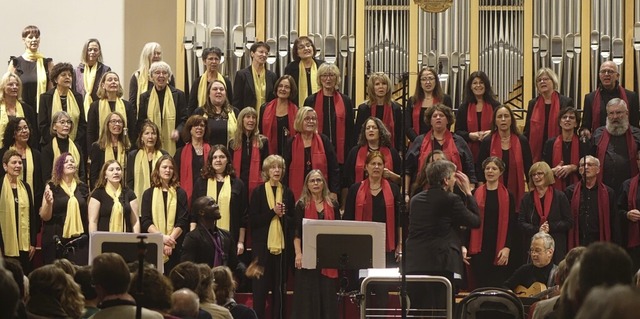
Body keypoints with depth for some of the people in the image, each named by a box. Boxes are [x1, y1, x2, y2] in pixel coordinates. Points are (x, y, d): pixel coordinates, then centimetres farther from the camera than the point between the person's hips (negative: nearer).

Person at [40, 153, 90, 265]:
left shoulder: (83, 188, 10)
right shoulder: (52, 187, 0)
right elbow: (45, 217, -3)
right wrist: (49, 203, -20)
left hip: (80, 242, 3)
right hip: (57, 241, -3)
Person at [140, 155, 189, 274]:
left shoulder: (180, 194, 9)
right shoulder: (148, 194, 10)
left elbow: (182, 222, 2)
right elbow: (145, 221, 2)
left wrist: (170, 238, -14)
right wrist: (162, 236, -14)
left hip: (174, 247, 0)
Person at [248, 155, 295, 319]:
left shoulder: (287, 193, 8)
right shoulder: (258, 192, 1)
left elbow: (293, 222, 10)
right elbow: (252, 220, -5)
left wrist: (283, 215, -10)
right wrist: (272, 212, -14)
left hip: (282, 245, 2)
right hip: (262, 245, -2)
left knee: (280, 287, 4)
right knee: (260, 287, -1)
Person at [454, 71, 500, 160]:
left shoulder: (495, 106, 8)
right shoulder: (464, 108, 11)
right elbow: (458, 131, 9)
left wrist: (491, 133, -12)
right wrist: (470, 135, -11)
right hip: (471, 152, 1)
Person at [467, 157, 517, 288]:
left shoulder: (507, 196, 4)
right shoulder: (476, 194, 7)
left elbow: (511, 224, 1)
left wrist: (507, 248, -10)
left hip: (499, 250, -1)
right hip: (479, 248, 1)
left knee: (499, 286, -4)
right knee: (480, 285, 0)